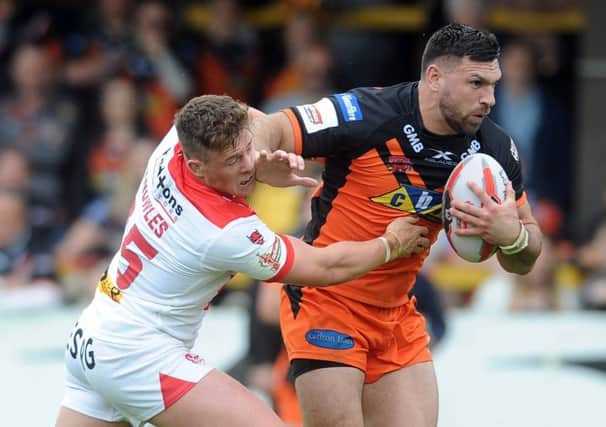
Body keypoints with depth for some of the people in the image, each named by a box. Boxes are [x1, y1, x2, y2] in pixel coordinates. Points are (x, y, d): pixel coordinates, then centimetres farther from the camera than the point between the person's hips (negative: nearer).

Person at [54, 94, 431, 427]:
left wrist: (261, 168, -9)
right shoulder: (228, 231, -24)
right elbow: (326, 268, -11)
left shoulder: (175, 143, -8)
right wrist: (391, 244, 6)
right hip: (139, 357, -9)